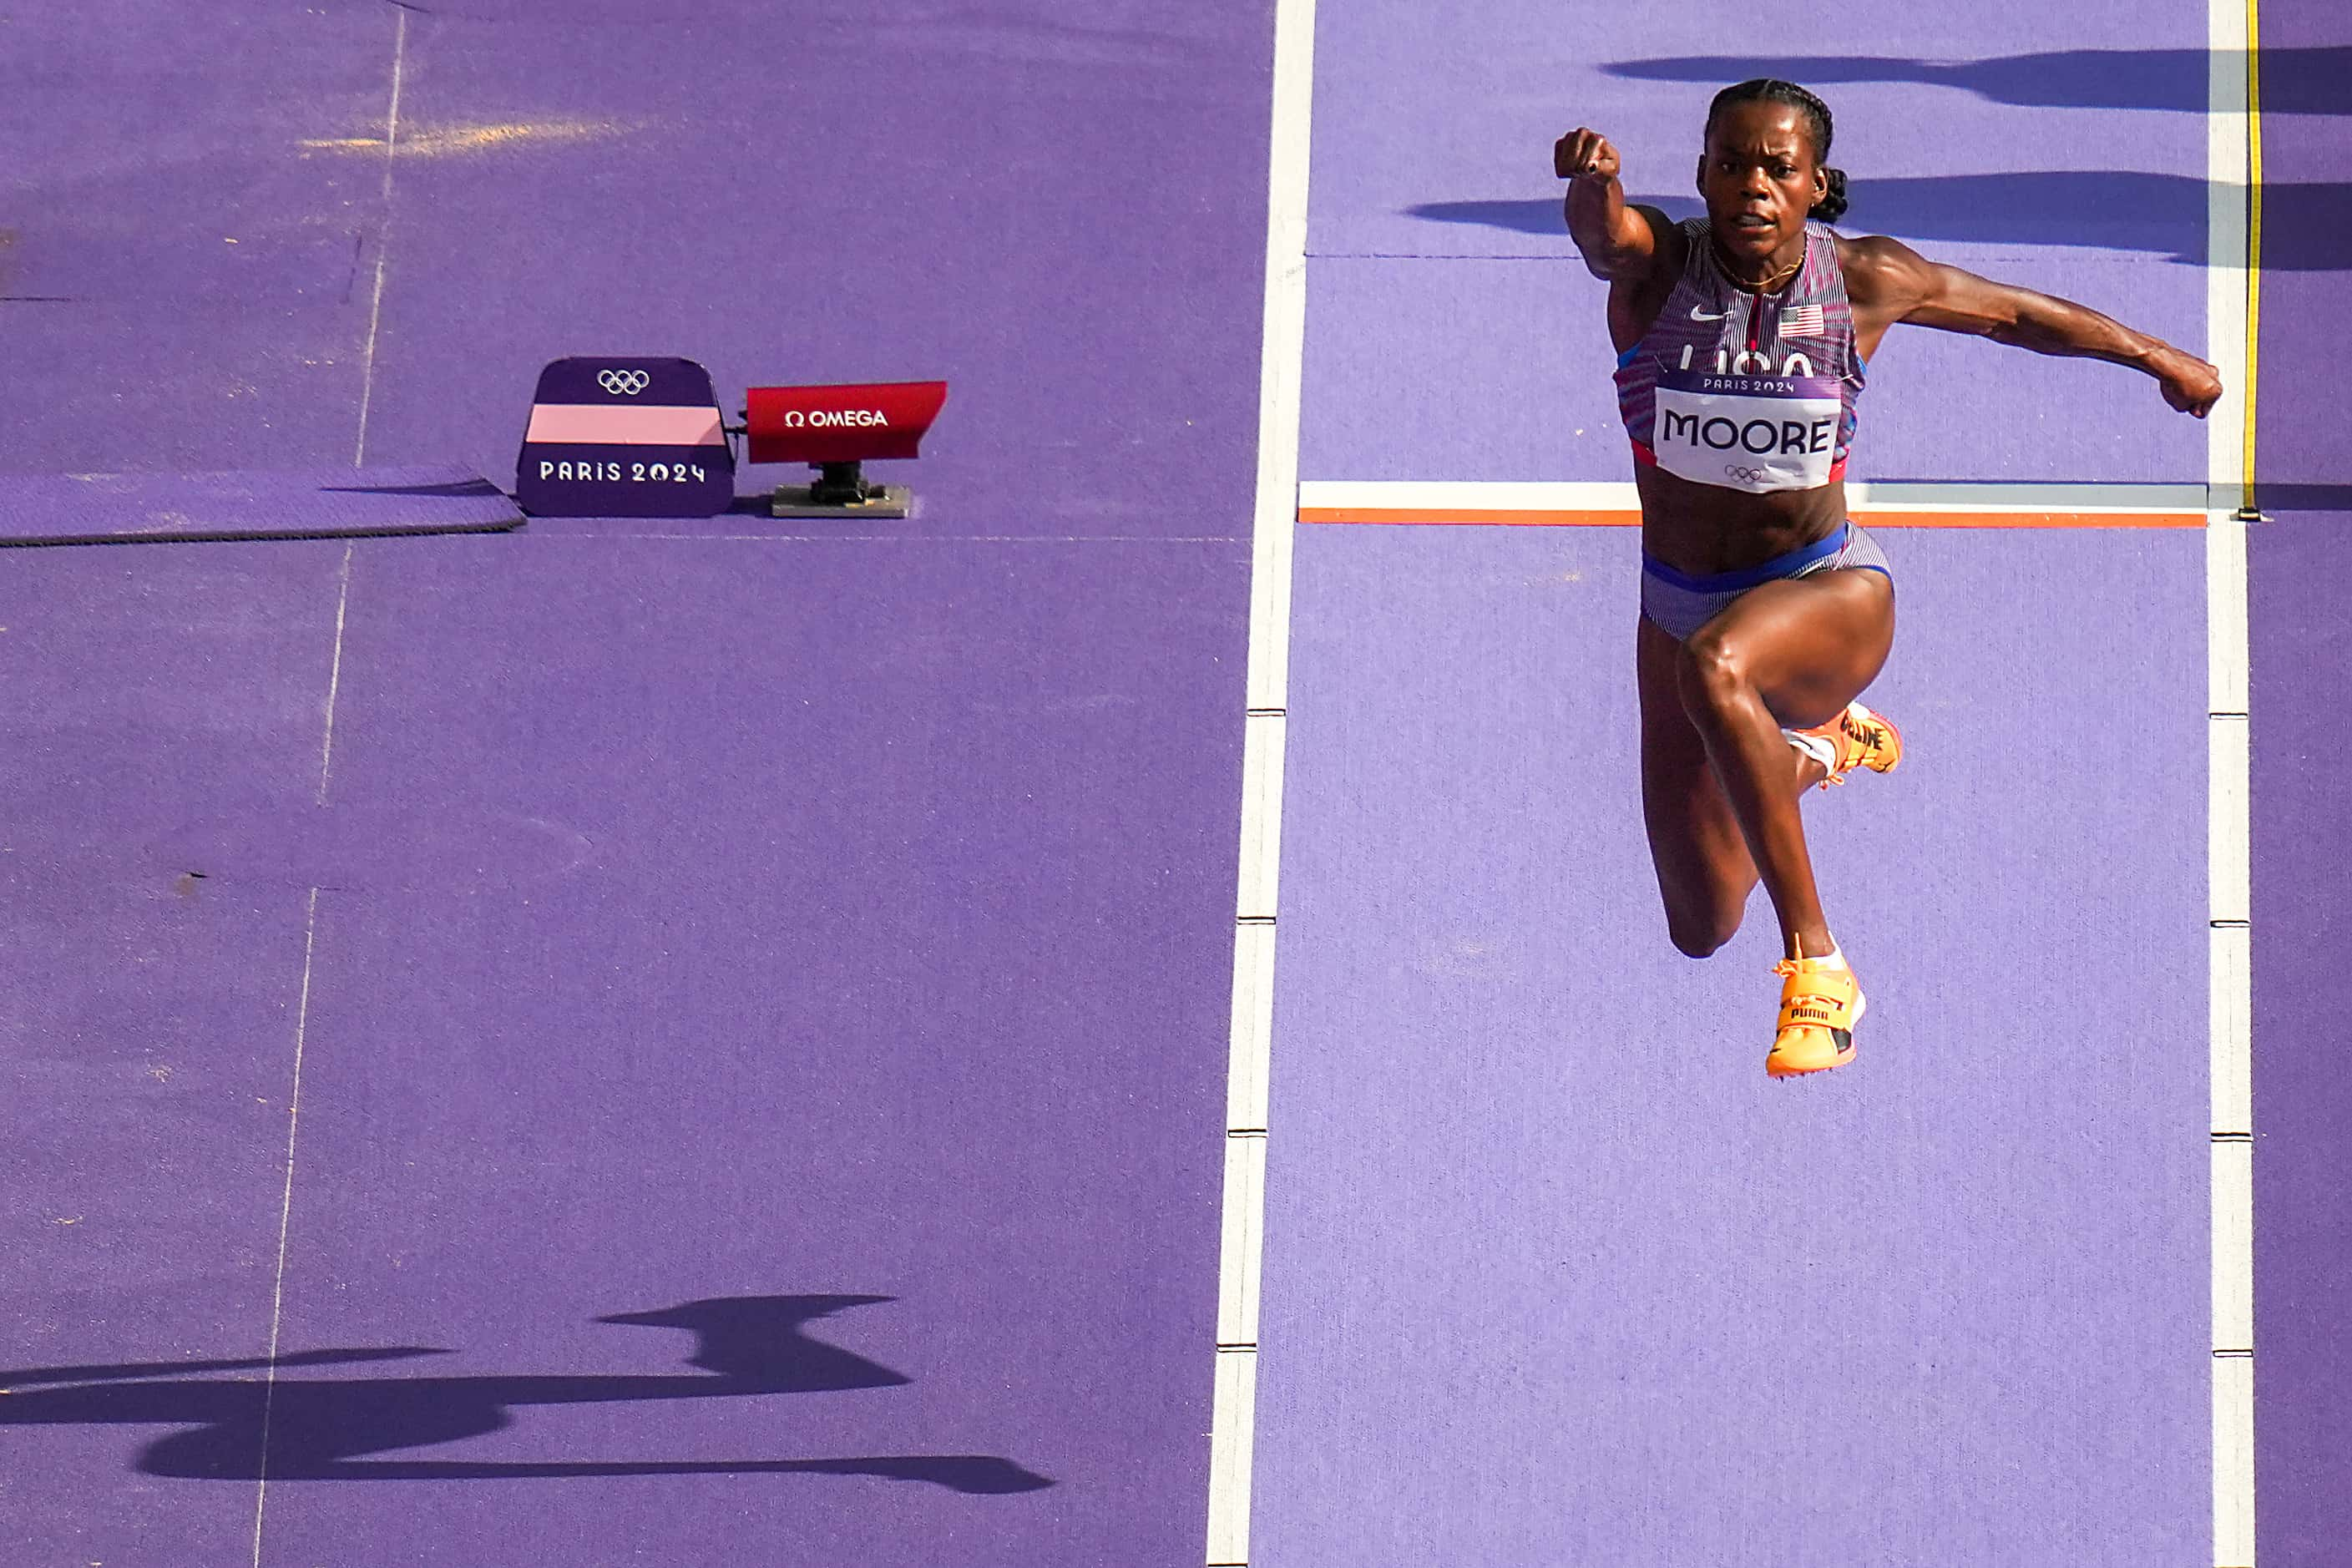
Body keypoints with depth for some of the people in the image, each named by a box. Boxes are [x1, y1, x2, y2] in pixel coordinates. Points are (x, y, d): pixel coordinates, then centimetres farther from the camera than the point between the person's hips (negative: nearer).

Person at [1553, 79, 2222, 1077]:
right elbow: (1601, 228, -38)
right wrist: (1590, 175, -63)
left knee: (1711, 667, -41)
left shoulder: (1864, 282, -11)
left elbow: (2015, 314, 7)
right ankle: (1809, 744, 50)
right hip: (1679, 606, 3)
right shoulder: (1655, 267, -13)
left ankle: (1818, 964, -32)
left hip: (1829, 591, -3)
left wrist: (2162, 360, 20)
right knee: (1702, 931, 14)